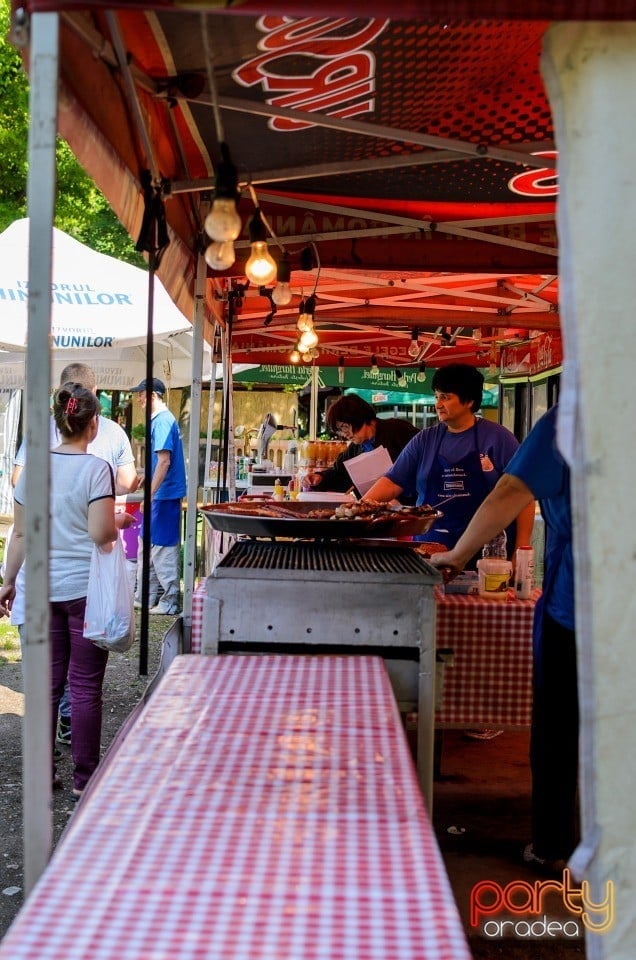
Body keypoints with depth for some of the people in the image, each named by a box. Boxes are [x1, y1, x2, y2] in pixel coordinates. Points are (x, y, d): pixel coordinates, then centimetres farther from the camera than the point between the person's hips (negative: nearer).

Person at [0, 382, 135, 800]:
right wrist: (119, 522, 3)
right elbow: (100, 534, -18)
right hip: (85, 588, -4)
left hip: (43, 589, 5)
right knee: (86, 687, 4)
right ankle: (84, 778, 12)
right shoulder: (96, 468, -11)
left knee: (47, 684, 12)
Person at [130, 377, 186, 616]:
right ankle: (144, 597, 25)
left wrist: (149, 495, -22)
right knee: (148, 545, 16)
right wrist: (148, 486, 24)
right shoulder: (159, 420, 14)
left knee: (164, 548, -3)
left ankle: (170, 602, 5)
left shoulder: (162, 421, -17)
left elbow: (164, 461, -23)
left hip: (164, 495, -10)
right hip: (160, 494, 10)